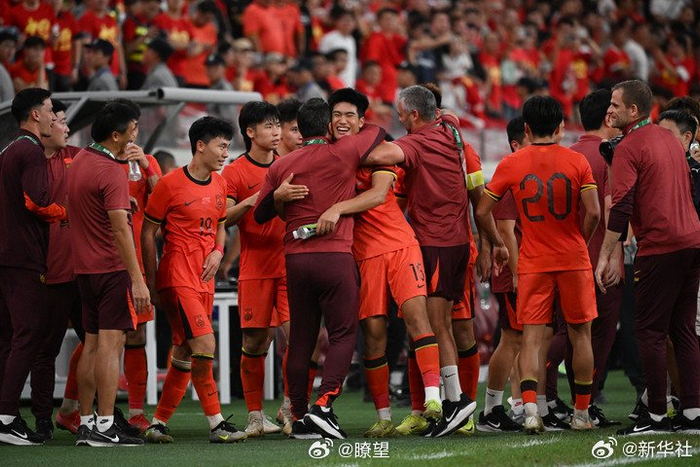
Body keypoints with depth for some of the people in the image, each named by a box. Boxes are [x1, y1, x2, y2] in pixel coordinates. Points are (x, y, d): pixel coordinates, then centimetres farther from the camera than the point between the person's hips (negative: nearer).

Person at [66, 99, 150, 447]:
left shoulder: (80, 160, 10)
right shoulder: (111, 172, -17)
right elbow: (120, 228, -23)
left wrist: (120, 158, 33)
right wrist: (137, 280, -25)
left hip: (85, 268, 9)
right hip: (112, 268, -9)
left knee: (92, 344, 12)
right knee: (111, 343, -9)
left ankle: (85, 424, 13)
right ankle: (104, 427, -12)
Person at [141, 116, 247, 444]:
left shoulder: (219, 184, 12)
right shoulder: (171, 184, -8)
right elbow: (147, 234, -4)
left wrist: (217, 252, 3)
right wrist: (152, 284, -6)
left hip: (204, 279, 8)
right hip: (177, 278, -8)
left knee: (185, 354, 8)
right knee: (205, 345, -16)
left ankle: (158, 424, 16)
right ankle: (217, 424, -12)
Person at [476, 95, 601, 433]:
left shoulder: (511, 165, -1)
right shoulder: (577, 162, -3)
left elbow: (482, 212, 0)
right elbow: (593, 213, -10)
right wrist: (580, 241, 7)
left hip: (532, 263, 0)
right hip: (574, 260, 0)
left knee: (531, 338, -1)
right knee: (580, 334, 11)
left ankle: (530, 408, -19)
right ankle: (581, 414, 15)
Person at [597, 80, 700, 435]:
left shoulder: (629, 148, -9)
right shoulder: (669, 139, 16)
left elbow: (621, 207, -16)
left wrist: (605, 256, -14)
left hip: (659, 248, -8)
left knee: (649, 331, -2)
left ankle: (657, 416, -3)